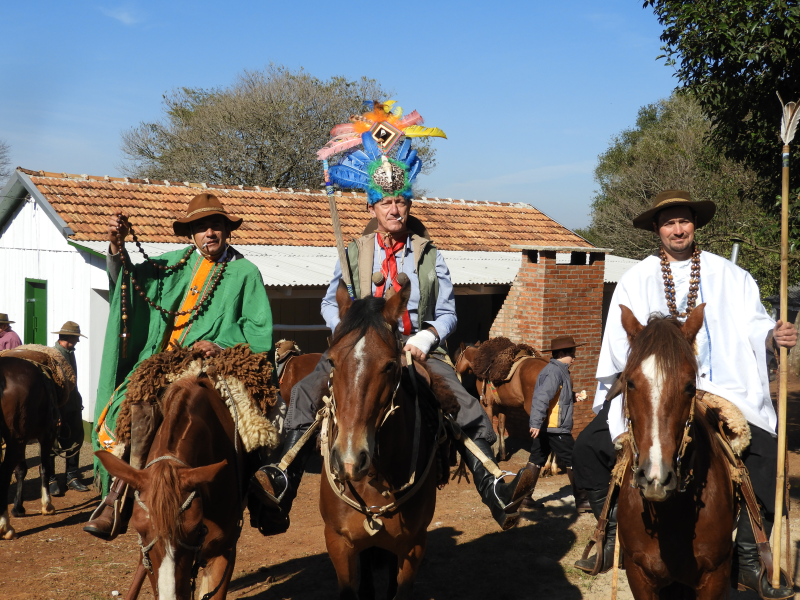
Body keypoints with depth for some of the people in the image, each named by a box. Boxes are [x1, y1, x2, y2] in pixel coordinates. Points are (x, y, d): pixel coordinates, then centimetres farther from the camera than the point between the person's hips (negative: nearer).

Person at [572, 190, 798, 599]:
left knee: (767, 452, -20)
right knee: (589, 446, -12)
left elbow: (752, 324, 2)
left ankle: (747, 560, -6)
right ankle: (614, 535, 8)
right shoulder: (636, 280, 9)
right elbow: (618, 343, 1)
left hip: (721, 393, 0)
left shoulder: (729, 276, 10)